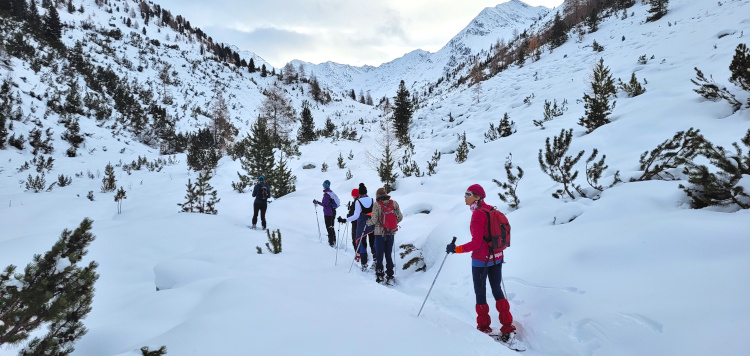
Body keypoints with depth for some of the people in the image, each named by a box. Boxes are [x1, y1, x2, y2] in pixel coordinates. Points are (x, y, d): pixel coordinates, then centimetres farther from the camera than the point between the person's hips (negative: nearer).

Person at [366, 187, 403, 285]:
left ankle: (379, 276, 10)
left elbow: (374, 221, -15)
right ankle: (390, 277, 15)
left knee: (379, 256, 8)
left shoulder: (377, 205, -12)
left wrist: (367, 222, 6)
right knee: (389, 255, 14)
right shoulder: (394, 203, -2)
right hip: (391, 233, 3)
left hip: (380, 233, -3)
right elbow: (400, 218, 2)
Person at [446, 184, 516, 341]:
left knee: (480, 292, 8)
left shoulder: (478, 214, -21)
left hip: (480, 259, -8)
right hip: (497, 257, 8)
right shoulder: (491, 210, 3)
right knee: (497, 290, 17)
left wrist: (456, 249, -19)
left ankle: (484, 327, 20)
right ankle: (507, 326, 19)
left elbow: (476, 243, -24)